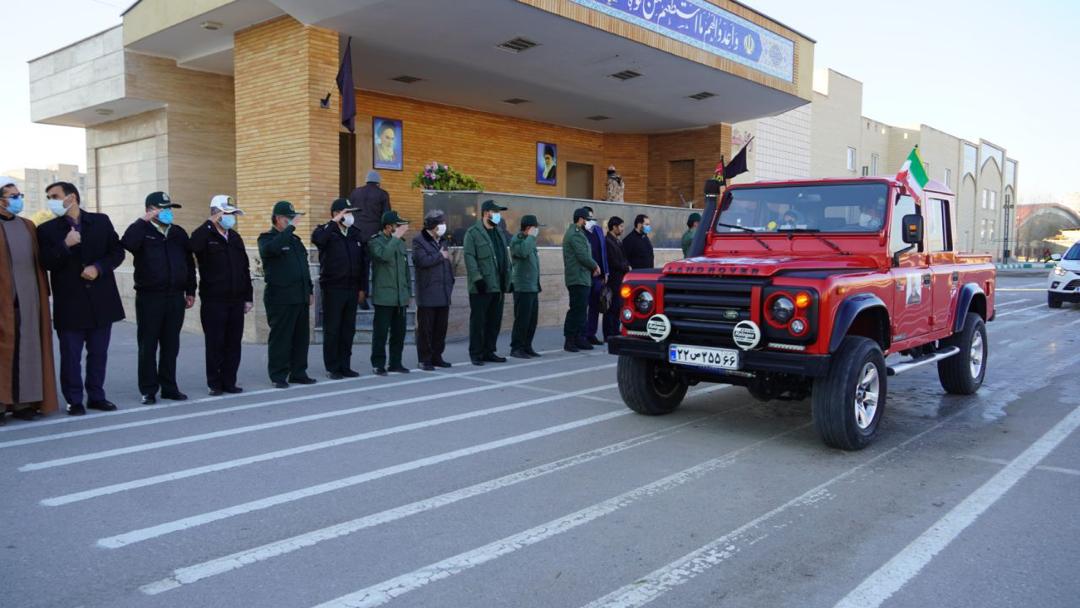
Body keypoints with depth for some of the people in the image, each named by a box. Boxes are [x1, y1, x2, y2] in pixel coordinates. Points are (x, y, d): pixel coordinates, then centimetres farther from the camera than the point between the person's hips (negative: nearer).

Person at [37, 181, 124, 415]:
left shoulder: (101, 221, 5)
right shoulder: (47, 229, 1)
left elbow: (117, 252, 4)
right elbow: (46, 263, -6)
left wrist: (98, 268, -10)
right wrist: (65, 246, -19)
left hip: (101, 301, 1)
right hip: (69, 303, -1)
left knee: (98, 353, 10)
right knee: (71, 356, 3)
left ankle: (96, 396, 21)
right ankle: (74, 400, 14)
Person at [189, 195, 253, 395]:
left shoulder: (235, 237, 14)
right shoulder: (205, 235, -3)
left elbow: (245, 269, 17)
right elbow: (193, 246, -30)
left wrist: (248, 296, 14)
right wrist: (210, 224, -23)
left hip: (236, 300, 5)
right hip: (214, 301, -5)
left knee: (233, 343, 7)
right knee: (215, 343, 1)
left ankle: (229, 382, 15)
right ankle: (214, 383, 11)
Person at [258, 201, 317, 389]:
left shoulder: (294, 239, 19)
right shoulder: (267, 238, -4)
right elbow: (273, 248, -30)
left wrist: (310, 290, 20)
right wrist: (290, 228, -23)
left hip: (301, 297, 7)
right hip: (280, 298, -7)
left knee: (301, 337, 10)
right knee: (280, 338, -2)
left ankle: (298, 373, 18)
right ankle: (278, 376, 4)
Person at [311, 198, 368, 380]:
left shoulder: (355, 233, 12)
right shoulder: (326, 231, -3)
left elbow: (363, 261, 14)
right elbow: (317, 239, -28)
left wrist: (362, 287, 10)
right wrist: (334, 222, -20)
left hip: (352, 288, 5)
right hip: (333, 288, -5)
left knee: (348, 329, 9)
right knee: (332, 330, 2)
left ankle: (345, 366, 18)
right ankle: (332, 368, 10)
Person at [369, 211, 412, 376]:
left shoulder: (400, 242, 16)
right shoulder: (375, 241, -5)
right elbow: (384, 255, -28)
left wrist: (407, 293, 19)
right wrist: (396, 237, -19)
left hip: (400, 297, 7)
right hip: (384, 297, -6)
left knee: (399, 332, 9)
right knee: (381, 332, -3)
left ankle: (395, 363, 19)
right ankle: (379, 365, 5)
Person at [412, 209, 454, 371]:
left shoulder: (443, 241, 19)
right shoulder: (419, 241, -4)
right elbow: (422, 260, -20)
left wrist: (450, 282, 13)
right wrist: (440, 256, -8)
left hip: (443, 293, 7)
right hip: (427, 293, -7)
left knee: (441, 326, 9)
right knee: (425, 328, -3)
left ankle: (436, 356, 19)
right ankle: (425, 359, 4)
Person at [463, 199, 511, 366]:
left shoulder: (499, 232, 18)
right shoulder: (473, 233, -5)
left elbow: (505, 257, 19)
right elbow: (469, 257, -12)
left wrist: (508, 279, 14)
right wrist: (477, 278, -19)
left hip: (497, 286, 7)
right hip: (481, 287, -7)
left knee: (495, 321, 11)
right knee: (478, 321, -1)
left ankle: (489, 352, 20)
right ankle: (476, 354, 7)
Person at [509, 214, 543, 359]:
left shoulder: (528, 240, 20)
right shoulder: (517, 240, -9)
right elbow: (523, 251, -32)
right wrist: (531, 236, -21)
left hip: (533, 287, 9)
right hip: (523, 287, -9)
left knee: (532, 319, 9)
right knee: (522, 319, -7)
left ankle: (527, 347, 17)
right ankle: (516, 348, 1)